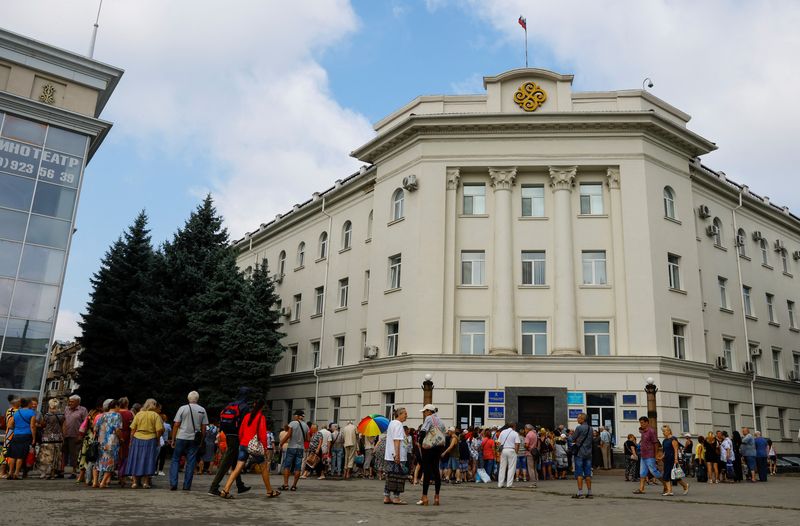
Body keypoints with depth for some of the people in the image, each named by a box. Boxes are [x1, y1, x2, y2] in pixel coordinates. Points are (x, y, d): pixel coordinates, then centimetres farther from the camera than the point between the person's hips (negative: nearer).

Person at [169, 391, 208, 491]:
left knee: (175, 460, 9)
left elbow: (176, 425, -3)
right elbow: (203, 427, 5)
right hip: (195, 439, 2)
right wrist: (201, 440, 14)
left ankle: (173, 484, 2)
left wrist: (173, 439, 3)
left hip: (182, 438, -2)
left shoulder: (183, 408, -3)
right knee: (191, 462, 6)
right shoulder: (202, 410, 4)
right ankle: (187, 486, 7)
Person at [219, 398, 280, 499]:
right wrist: (265, 447, -6)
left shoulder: (247, 416, 10)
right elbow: (262, 434, -11)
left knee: (237, 468, 2)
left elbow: (240, 431, 12)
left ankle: (225, 491, -10)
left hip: (243, 445, 5)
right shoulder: (261, 417, -6)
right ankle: (270, 492, 18)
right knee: (264, 468, 11)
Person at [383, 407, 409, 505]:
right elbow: (397, 441, -20)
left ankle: (386, 497, 13)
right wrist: (397, 455, -23)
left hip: (389, 456, 10)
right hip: (397, 456, -10)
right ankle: (396, 497, 2)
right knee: (398, 476, -2)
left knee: (390, 476, 11)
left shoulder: (391, 423, 18)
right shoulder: (398, 424, -12)